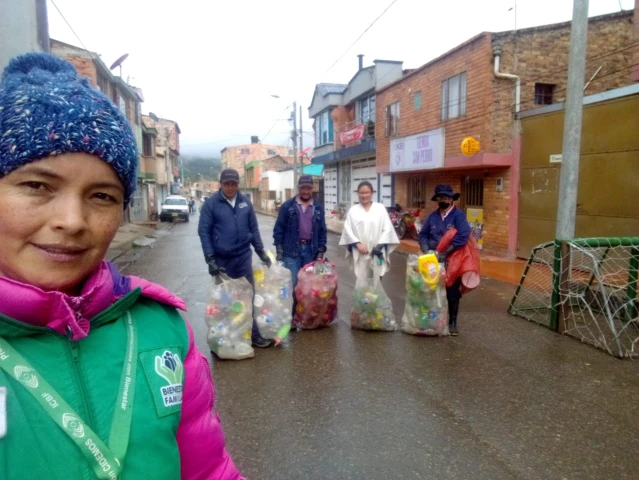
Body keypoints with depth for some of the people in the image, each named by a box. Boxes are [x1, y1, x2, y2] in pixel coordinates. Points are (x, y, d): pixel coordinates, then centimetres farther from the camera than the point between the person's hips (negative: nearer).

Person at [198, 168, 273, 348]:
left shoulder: (245, 202, 4)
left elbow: (253, 228, 10)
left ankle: (252, 334, 18)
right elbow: (204, 232, -8)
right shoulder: (211, 203, -6)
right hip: (222, 259, -3)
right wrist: (210, 259, -14)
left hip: (243, 257, 3)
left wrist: (260, 251, 7)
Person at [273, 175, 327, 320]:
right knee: (292, 284, -3)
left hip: (311, 250, 3)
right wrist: (279, 250, -6)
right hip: (291, 250, -3)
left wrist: (321, 251, 4)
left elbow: (322, 231, 11)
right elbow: (279, 229, -1)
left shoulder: (318, 208, 8)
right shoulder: (287, 206, -1)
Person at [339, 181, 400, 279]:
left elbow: (387, 228, 2)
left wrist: (380, 245, -9)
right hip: (360, 255, 0)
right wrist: (357, 244, -12)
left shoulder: (380, 208, 7)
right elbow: (348, 230, 0)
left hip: (377, 253, 0)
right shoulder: (353, 210, 7)